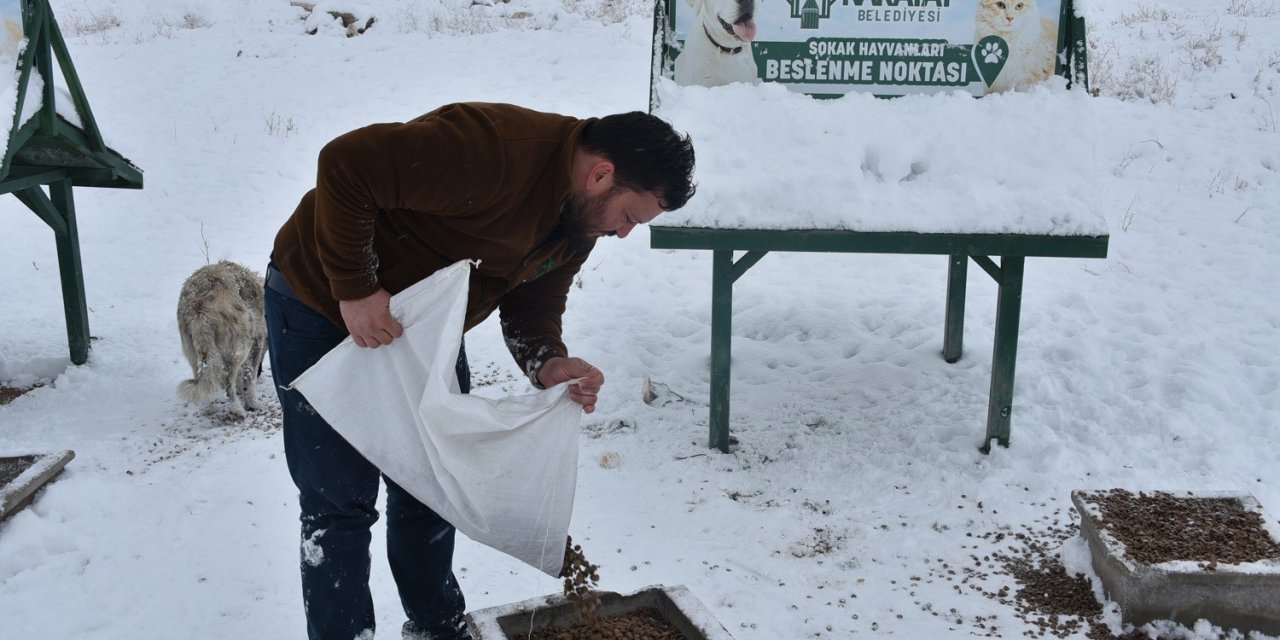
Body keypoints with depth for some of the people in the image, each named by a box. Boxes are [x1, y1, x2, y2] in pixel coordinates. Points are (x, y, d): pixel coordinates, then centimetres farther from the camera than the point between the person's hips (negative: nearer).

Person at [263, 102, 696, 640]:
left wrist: (548, 363, -18)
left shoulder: (581, 216, -4)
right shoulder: (494, 148, -34)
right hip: (324, 306, -8)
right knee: (341, 503, -4)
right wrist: (356, 290, -32)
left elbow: (532, 302, 3)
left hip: (423, 329, 8)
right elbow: (345, 163, -35)